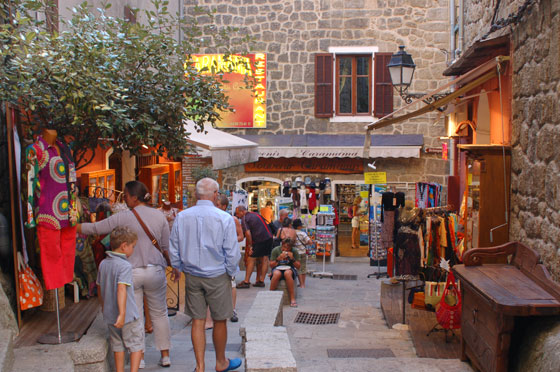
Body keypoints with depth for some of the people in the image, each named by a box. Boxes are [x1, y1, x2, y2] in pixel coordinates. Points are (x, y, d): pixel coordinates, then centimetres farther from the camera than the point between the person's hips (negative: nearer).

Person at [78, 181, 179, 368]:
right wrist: (173, 267, 18)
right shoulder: (159, 215, 1)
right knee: (159, 314, 13)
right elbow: (166, 247, 6)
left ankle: (139, 358, 13)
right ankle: (165, 355, 17)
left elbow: (95, 228, -1)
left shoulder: (123, 217, -8)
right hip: (155, 271, 3)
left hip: (131, 273, -3)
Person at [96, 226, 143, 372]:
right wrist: (122, 313, -31)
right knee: (136, 345, 6)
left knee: (118, 346, 18)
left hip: (109, 314, 7)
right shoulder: (125, 266, -17)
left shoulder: (103, 264, 6)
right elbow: (122, 289, -27)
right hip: (129, 315, -7)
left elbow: (99, 288, 16)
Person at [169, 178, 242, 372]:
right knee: (220, 321, 11)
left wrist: (182, 269, 18)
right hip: (217, 276, -3)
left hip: (192, 276, 3)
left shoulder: (181, 217, -2)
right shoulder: (224, 218, -12)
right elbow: (232, 253, -10)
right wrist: (230, 273, 6)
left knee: (197, 321, 10)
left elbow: (173, 250, 4)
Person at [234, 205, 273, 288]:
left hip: (259, 239, -8)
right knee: (264, 259, 11)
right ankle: (261, 281, 14)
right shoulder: (255, 214, 22)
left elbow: (248, 233, -15)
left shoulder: (244, 219, -4)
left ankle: (246, 282, 2)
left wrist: (250, 246, -9)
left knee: (251, 259, -1)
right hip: (269, 237, 8)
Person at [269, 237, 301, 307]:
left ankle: (292, 299, -35)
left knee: (287, 273, -38)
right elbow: (271, 265, -5)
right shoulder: (276, 250, -5)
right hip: (278, 268, 0)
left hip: (289, 268, 0)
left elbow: (298, 267, -2)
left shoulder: (294, 251, -3)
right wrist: (279, 258, -21)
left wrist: (292, 259, -18)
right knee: (277, 274, -37)